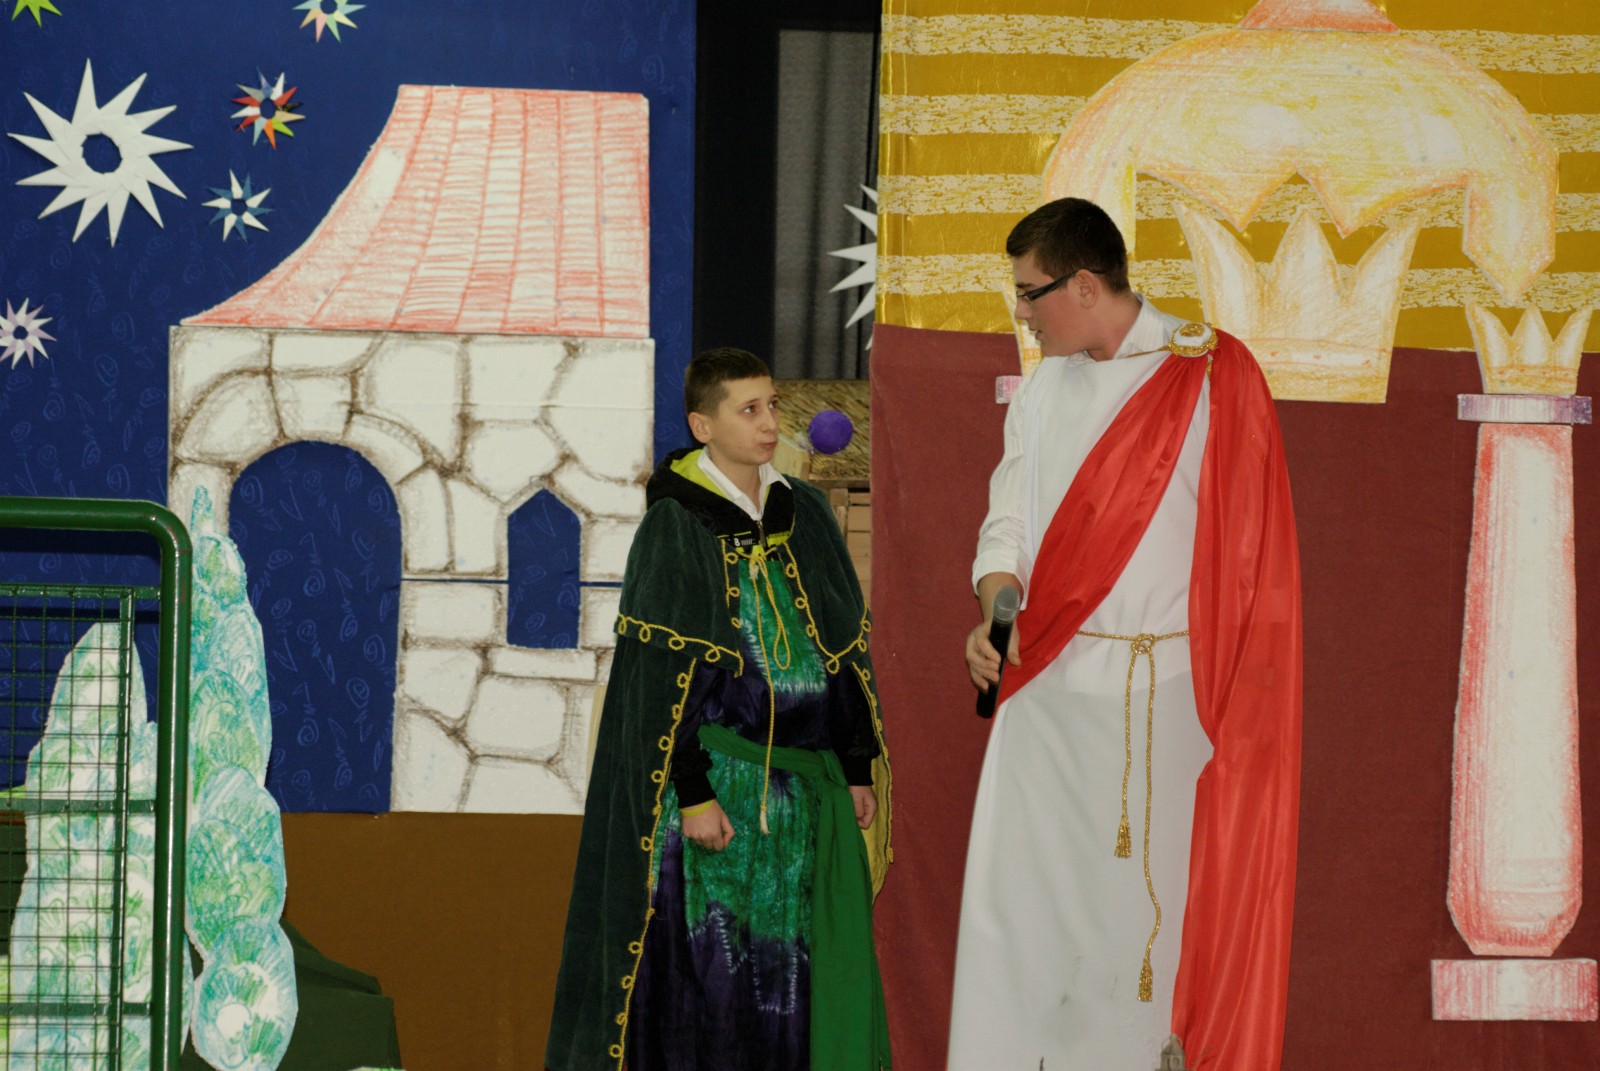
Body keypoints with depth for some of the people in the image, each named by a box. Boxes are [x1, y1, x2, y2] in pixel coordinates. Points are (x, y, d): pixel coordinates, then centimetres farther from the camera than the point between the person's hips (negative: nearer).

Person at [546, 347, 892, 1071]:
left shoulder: (803, 515, 10)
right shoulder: (675, 529, -6)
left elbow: (847, 652, 13)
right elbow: (660, 679, -9)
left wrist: (858, 769, 9)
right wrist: (693, 795, -15)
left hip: (809, 786, 5)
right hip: (721, 785, -5)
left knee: (809, 970, 4)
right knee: (716, 963, -5)